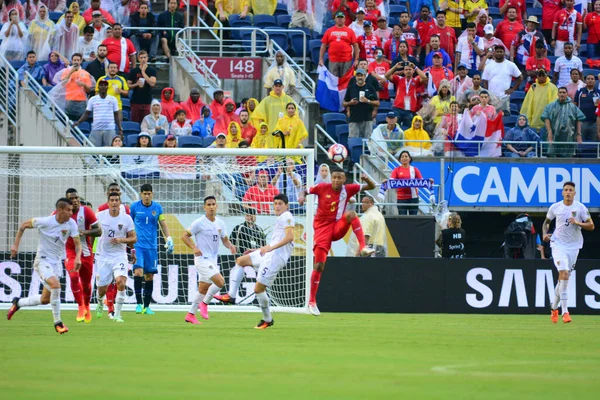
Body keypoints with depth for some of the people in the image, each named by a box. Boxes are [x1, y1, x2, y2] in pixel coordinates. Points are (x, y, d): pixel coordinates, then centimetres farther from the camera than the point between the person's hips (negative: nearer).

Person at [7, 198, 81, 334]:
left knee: (45, 300, 10)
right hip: (43, 260, -6)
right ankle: (57, 323, -20)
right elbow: (23, 226, -3)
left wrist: (77, 258, -24)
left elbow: (77, 244, -3)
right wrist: (16, 245, -4)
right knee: (55, 284, -30)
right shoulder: (45, 222, -18)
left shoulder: (71, 224, -7)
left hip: (56, 262, 6)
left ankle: (18, 303, 37)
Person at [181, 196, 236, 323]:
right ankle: (204, 304, -3)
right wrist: (194, 248, -22)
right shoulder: (199, 223, -10)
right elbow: (184, 236, -7)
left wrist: (230, 246, -4)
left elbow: (225, 240, 18)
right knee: (220, 281, -22)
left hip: (213, 260, 7)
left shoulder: (220, 223, 9)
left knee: (203, 289, 12)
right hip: (202, 259, -7)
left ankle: (190, 315, 22)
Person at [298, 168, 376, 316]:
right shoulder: (322, 188, -5)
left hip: (338, 227, 1)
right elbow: (306, 191, 8)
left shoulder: (348, 189, -1)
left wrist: (367, 180, -21)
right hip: (323, 227, -1)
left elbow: (371, 187, 3)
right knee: (319, 265, -7)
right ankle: (312, 302, 5)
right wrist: (302, 196, -16)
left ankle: (363, 248, -38)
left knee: (351, 214, -31)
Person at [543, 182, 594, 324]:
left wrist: (577, 223, -20)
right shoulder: (555, 207, 1)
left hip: (574, 246, 2)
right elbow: (546, 221, 17)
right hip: (558, 245, -2)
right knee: (564, 275, -19)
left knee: (564, 278, 8)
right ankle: (565, 312, -20)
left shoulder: (580, 208, -2)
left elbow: (591, 226, -3)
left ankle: (554, 308, 28)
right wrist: (545, 233, -1)